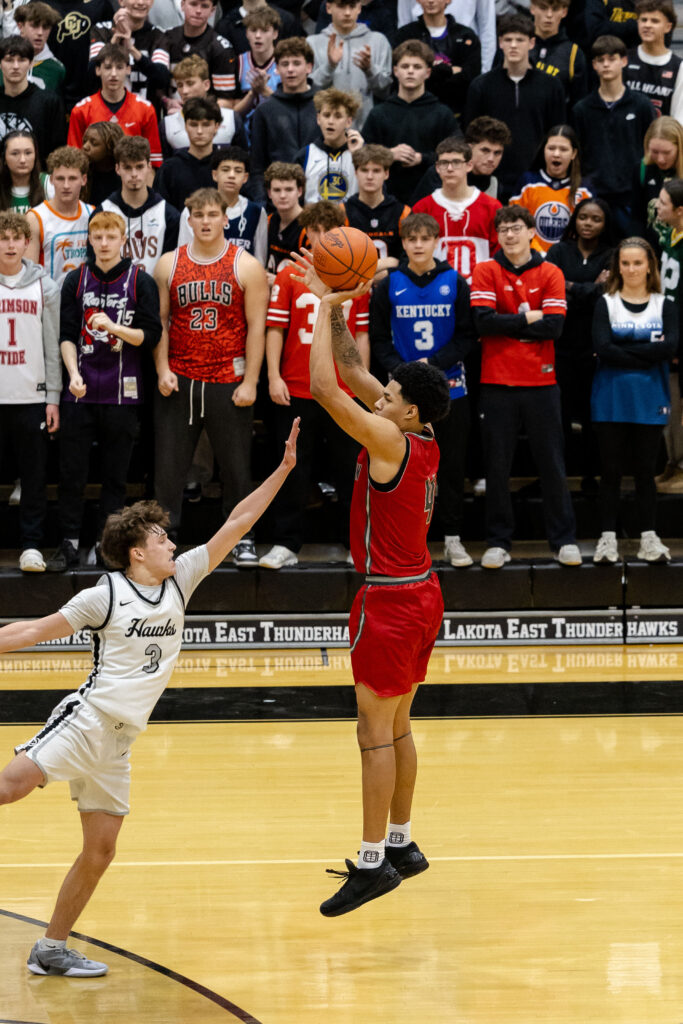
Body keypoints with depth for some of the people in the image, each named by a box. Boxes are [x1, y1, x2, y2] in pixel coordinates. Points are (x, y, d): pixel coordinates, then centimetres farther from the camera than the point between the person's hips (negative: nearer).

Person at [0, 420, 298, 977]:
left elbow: (234, 526, 9)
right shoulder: (105, 595, -5)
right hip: (87, 718, -6)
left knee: (100, 851, 5)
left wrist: (282, 471, 6)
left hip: (118, 742, 6)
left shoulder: (180, 580, 10)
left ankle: (52, 950, 13)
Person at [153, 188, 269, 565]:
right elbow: (160, 321, 9)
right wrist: (162, 369, -3)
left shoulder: (246, 266, 0)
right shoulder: (169, 265, 6)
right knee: (169, 463, 2)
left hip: (229, 382, -2)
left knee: (235, 465, 4)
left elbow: (256, 327, -2)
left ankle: (242, 538, 13)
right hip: (178, 381, 2)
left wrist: (250, 381, -7)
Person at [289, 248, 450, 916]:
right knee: (396, 726, 17)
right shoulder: (422, 437, 4)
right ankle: (401, 844, 25)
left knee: (375, 731, -5)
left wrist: (325, 311, -16)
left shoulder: (391, 441, -20)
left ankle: (373, 862, -3)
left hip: (391, 601, -9)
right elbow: (351, 373, 12)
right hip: (418, 593, 9)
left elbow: (327, 388, -25)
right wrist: (331, 307, 6)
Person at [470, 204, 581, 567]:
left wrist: (507, 325, -8)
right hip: (497, 384, -1)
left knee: (551, 464, 4)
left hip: (541, 383, 1)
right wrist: (528, 320, -9)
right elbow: (483, 321, -12)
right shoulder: (486, 271, 2)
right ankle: (497, 542, 11)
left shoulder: (550, 274, 4)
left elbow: (554, 326, -8)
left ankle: (564, 540, 12)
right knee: (497, 467, 3)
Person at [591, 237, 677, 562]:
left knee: (645, 469, 6)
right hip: (611, 398, -1)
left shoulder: (664, 305, 5)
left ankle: (648, 538, 11)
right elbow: (602, 347, -14)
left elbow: (671, 347, -12)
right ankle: (607, 538, 6)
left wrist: (624, 350, -15)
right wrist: (646, 355, -15)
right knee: (611, 470, 2)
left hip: (650, 401, 1)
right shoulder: (606, 304, 2)